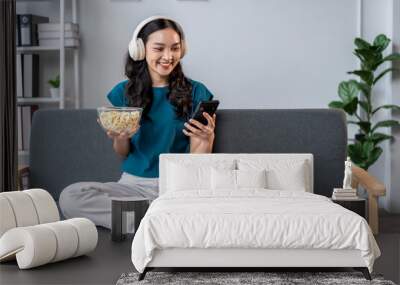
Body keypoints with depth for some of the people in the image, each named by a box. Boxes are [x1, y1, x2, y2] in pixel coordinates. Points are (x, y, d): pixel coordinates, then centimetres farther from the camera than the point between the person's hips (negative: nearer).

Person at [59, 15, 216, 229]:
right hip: (133, 183, 3)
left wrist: (207, 139, -19)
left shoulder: (195, 92, 4)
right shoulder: (123, 92, 9)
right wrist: (119, 138, -7)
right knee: (69, 196, -25)